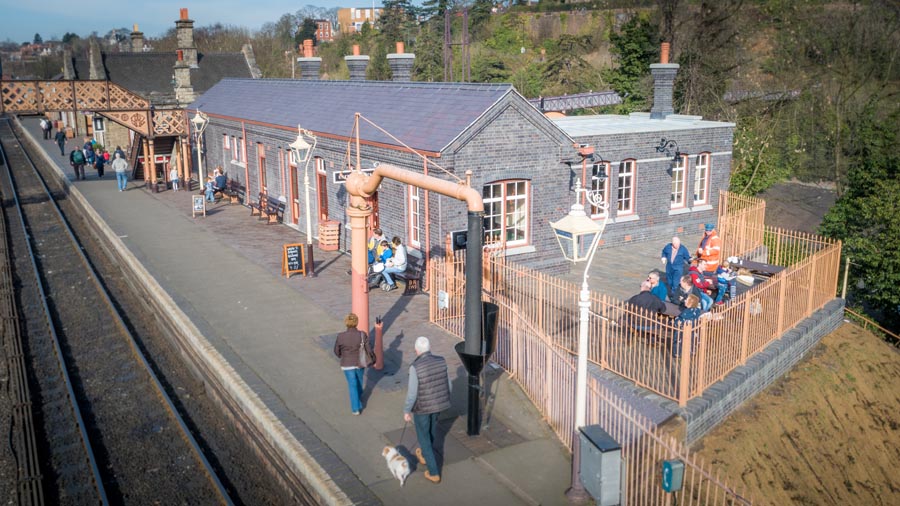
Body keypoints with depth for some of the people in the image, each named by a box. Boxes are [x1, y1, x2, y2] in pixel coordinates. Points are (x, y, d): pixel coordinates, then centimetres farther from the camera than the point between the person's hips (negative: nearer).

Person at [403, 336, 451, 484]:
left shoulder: (415, 367, -26)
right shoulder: (441, 362, -12)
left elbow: (412, 393, -22)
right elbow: (448, 385, -1)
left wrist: (406, 411, -7)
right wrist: (444, 400, 17)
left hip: (422, 407, -5)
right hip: (438, 404, 5)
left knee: (424, 438, 13)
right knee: (431, 431, 30)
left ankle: (434, 473, 18)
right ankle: (424, 456, 54)